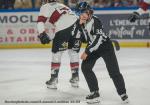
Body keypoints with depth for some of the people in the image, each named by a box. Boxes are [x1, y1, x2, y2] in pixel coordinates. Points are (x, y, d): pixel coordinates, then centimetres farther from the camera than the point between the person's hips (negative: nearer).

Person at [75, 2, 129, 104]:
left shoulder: (95, 21, -26)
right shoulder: (81, 22, -1)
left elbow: (98, 39, -30)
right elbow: (83, 38, 3)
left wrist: (87, 52, -28)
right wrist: (80, 25, -6)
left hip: (105, 46, -7)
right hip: (93, 47, 7)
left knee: (113, 71, -8)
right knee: (85, 67, -7)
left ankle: (123, 93, 8)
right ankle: (95, 93, -1)